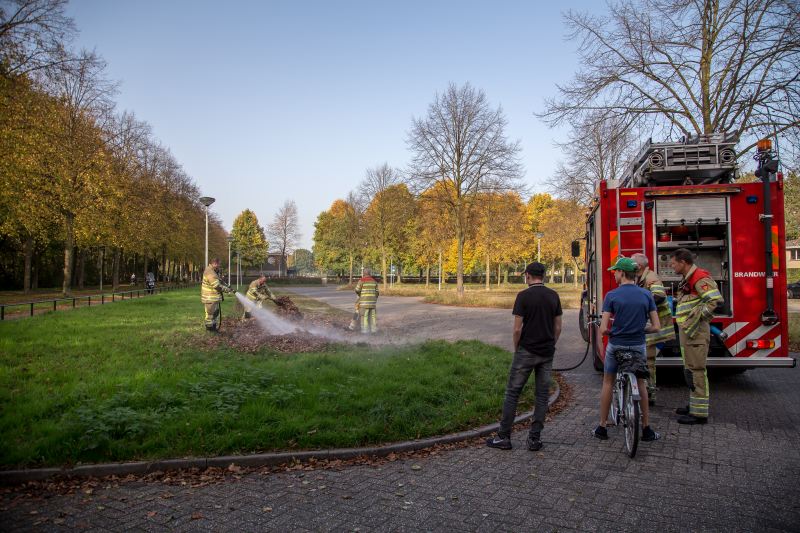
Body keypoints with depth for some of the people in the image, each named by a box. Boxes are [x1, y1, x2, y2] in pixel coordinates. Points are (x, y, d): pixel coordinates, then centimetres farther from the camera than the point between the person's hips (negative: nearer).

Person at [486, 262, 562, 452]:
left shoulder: (524, 296, -11)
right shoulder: (554, 296, 4)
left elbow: (517, 329, -12)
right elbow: (558, 327, 7)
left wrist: (516, 349, 2)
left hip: (527, 351, -5)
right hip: (547, 352, 5)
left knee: (513, 393, 4)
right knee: (542, 394, 10)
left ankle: (503, 437, 9)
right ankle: (535, 438, 14)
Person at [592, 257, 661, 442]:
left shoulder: (612, 295, -12)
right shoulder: (646, 295, -3)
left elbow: (603, 329, -14)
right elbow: (656, 327, -2)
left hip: (616, 345, -2)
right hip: (638, 346, 2)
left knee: (608, 383, 14)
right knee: (640, 384, 19)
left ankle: (602, 428, 19)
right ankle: (646, 429, 23)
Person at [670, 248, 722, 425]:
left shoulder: (700, 278, -14)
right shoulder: (687, 280, 18)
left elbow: (714, 299, -25)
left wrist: (697, 317, -20)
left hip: (696, 332, -11)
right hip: (687, 331, 11)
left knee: (695, 371, -7)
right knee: (690, 370, 17)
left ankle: (699, 413, -2)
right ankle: (695, 405, 27)